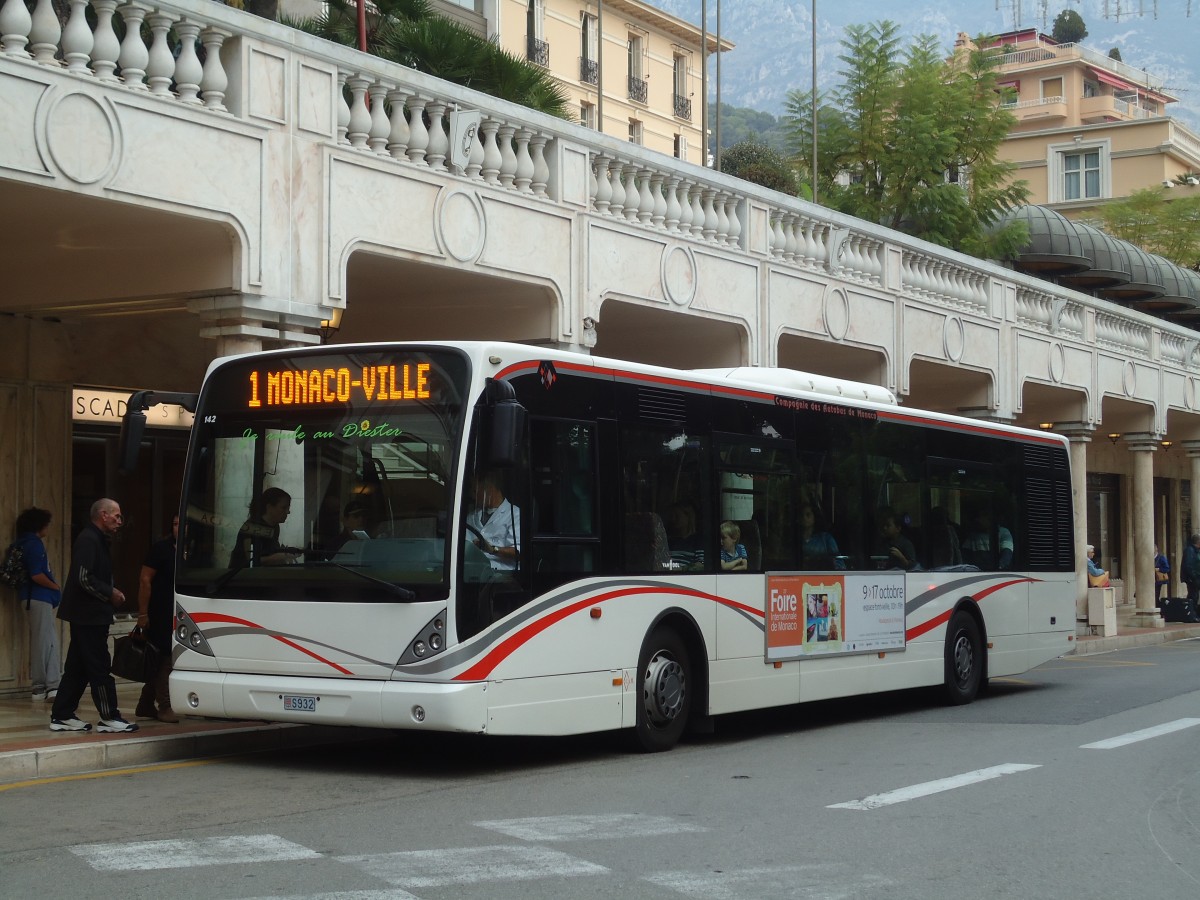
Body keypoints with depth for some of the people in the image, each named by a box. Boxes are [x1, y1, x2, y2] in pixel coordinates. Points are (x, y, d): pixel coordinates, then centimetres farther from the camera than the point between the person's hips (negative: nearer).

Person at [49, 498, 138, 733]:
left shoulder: (97, 540, 17)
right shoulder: (89, 540, -16)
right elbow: (84, 578, -24)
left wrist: (111, 591, 9)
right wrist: (110, 594, -15)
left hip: (88, 615, 10)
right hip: (88, 614, -10)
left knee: (77, 668, 12)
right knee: (99, 666, -6)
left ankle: (62, 716, 15)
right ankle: (109, 717, -3)